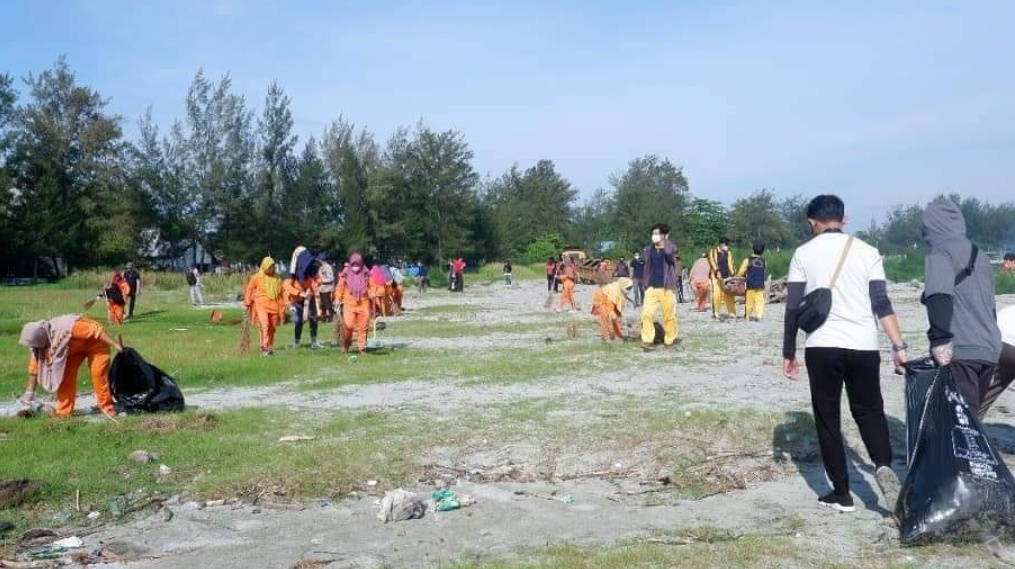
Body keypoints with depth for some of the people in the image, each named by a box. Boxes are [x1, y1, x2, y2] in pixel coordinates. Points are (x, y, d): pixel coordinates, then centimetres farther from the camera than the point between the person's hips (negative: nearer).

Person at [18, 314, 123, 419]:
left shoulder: (67, 328, -40)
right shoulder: (39, 338, -15)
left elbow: (97, 330, -34)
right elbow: (34, 366, -4)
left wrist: (115, 345, -34)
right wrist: (30, 392, 0)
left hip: (95, 342, -7)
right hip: (75, 346, 7)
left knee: (97, 373, -16)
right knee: (65, 374, -6)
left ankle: (107, 408, -4)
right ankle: (64, 411, 3)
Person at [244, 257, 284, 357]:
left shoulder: (277, 278, 9)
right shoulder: (257, 277, -2)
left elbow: (280, 292, 17)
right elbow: (249, 289, 4)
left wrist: (281, 306, 17)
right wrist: (247, 303, 2)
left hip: (274, 305, 4)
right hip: (261, 305, -4)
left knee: (272, 328, 7)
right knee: (264, 325, -19)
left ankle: (270, 347, 21)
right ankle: (264, 347, -20)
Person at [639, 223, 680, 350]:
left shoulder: (671, 247, -3)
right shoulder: (648, 250, 9)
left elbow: (669, 252, -28)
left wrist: (665, 240, -10)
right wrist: (645, 283, 14)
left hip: (667, 288, -3)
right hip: (651, 287, 3)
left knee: (669, 315, 4)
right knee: (647, 313, -10)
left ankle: (669, 341, 18)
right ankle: (647, 341, -6)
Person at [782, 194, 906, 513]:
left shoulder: (804, 253, 3)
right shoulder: (866, 251, 6)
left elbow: (793, 309, 1)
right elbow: (882, 304, -1)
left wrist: (788, 353, 7)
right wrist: (899, 347, 0)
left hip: (822, 347, -1)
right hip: (863, 347, 2)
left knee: (828, 419, 10)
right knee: (869, 410, 19)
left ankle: (841, 493, 12)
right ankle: (883, 465, -5)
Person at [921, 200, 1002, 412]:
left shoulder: (939, 252, -5)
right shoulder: (979, 255, 19)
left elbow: (939, 296, -22)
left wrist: (940, 339, -21)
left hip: (959, 351, -8)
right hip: (990, 350, 8)